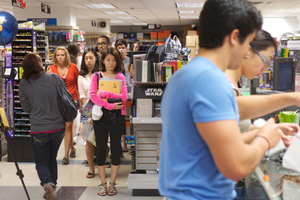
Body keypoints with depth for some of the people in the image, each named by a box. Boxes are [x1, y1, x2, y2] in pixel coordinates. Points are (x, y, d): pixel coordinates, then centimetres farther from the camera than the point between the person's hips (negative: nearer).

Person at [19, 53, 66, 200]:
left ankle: (48, 185, -15)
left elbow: (26, 108, 2)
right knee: (52, 159, 22)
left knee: (41, 163, 10)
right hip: (58, 127, 2)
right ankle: (52, 186, 31)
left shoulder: (23, 84, -7)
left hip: (39, 130, -2)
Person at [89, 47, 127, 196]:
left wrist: (105, 94, -17)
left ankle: (112, 183, 15)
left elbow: (123, 97, -8)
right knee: (101, 149, 4)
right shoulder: (96, 76, 5)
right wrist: (110, 105, -18)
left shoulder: (120, 77, 5)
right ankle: (103, 184, 14)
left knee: (115, 149, 4)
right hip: (100, 116, 0)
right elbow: (92, 95, -9)